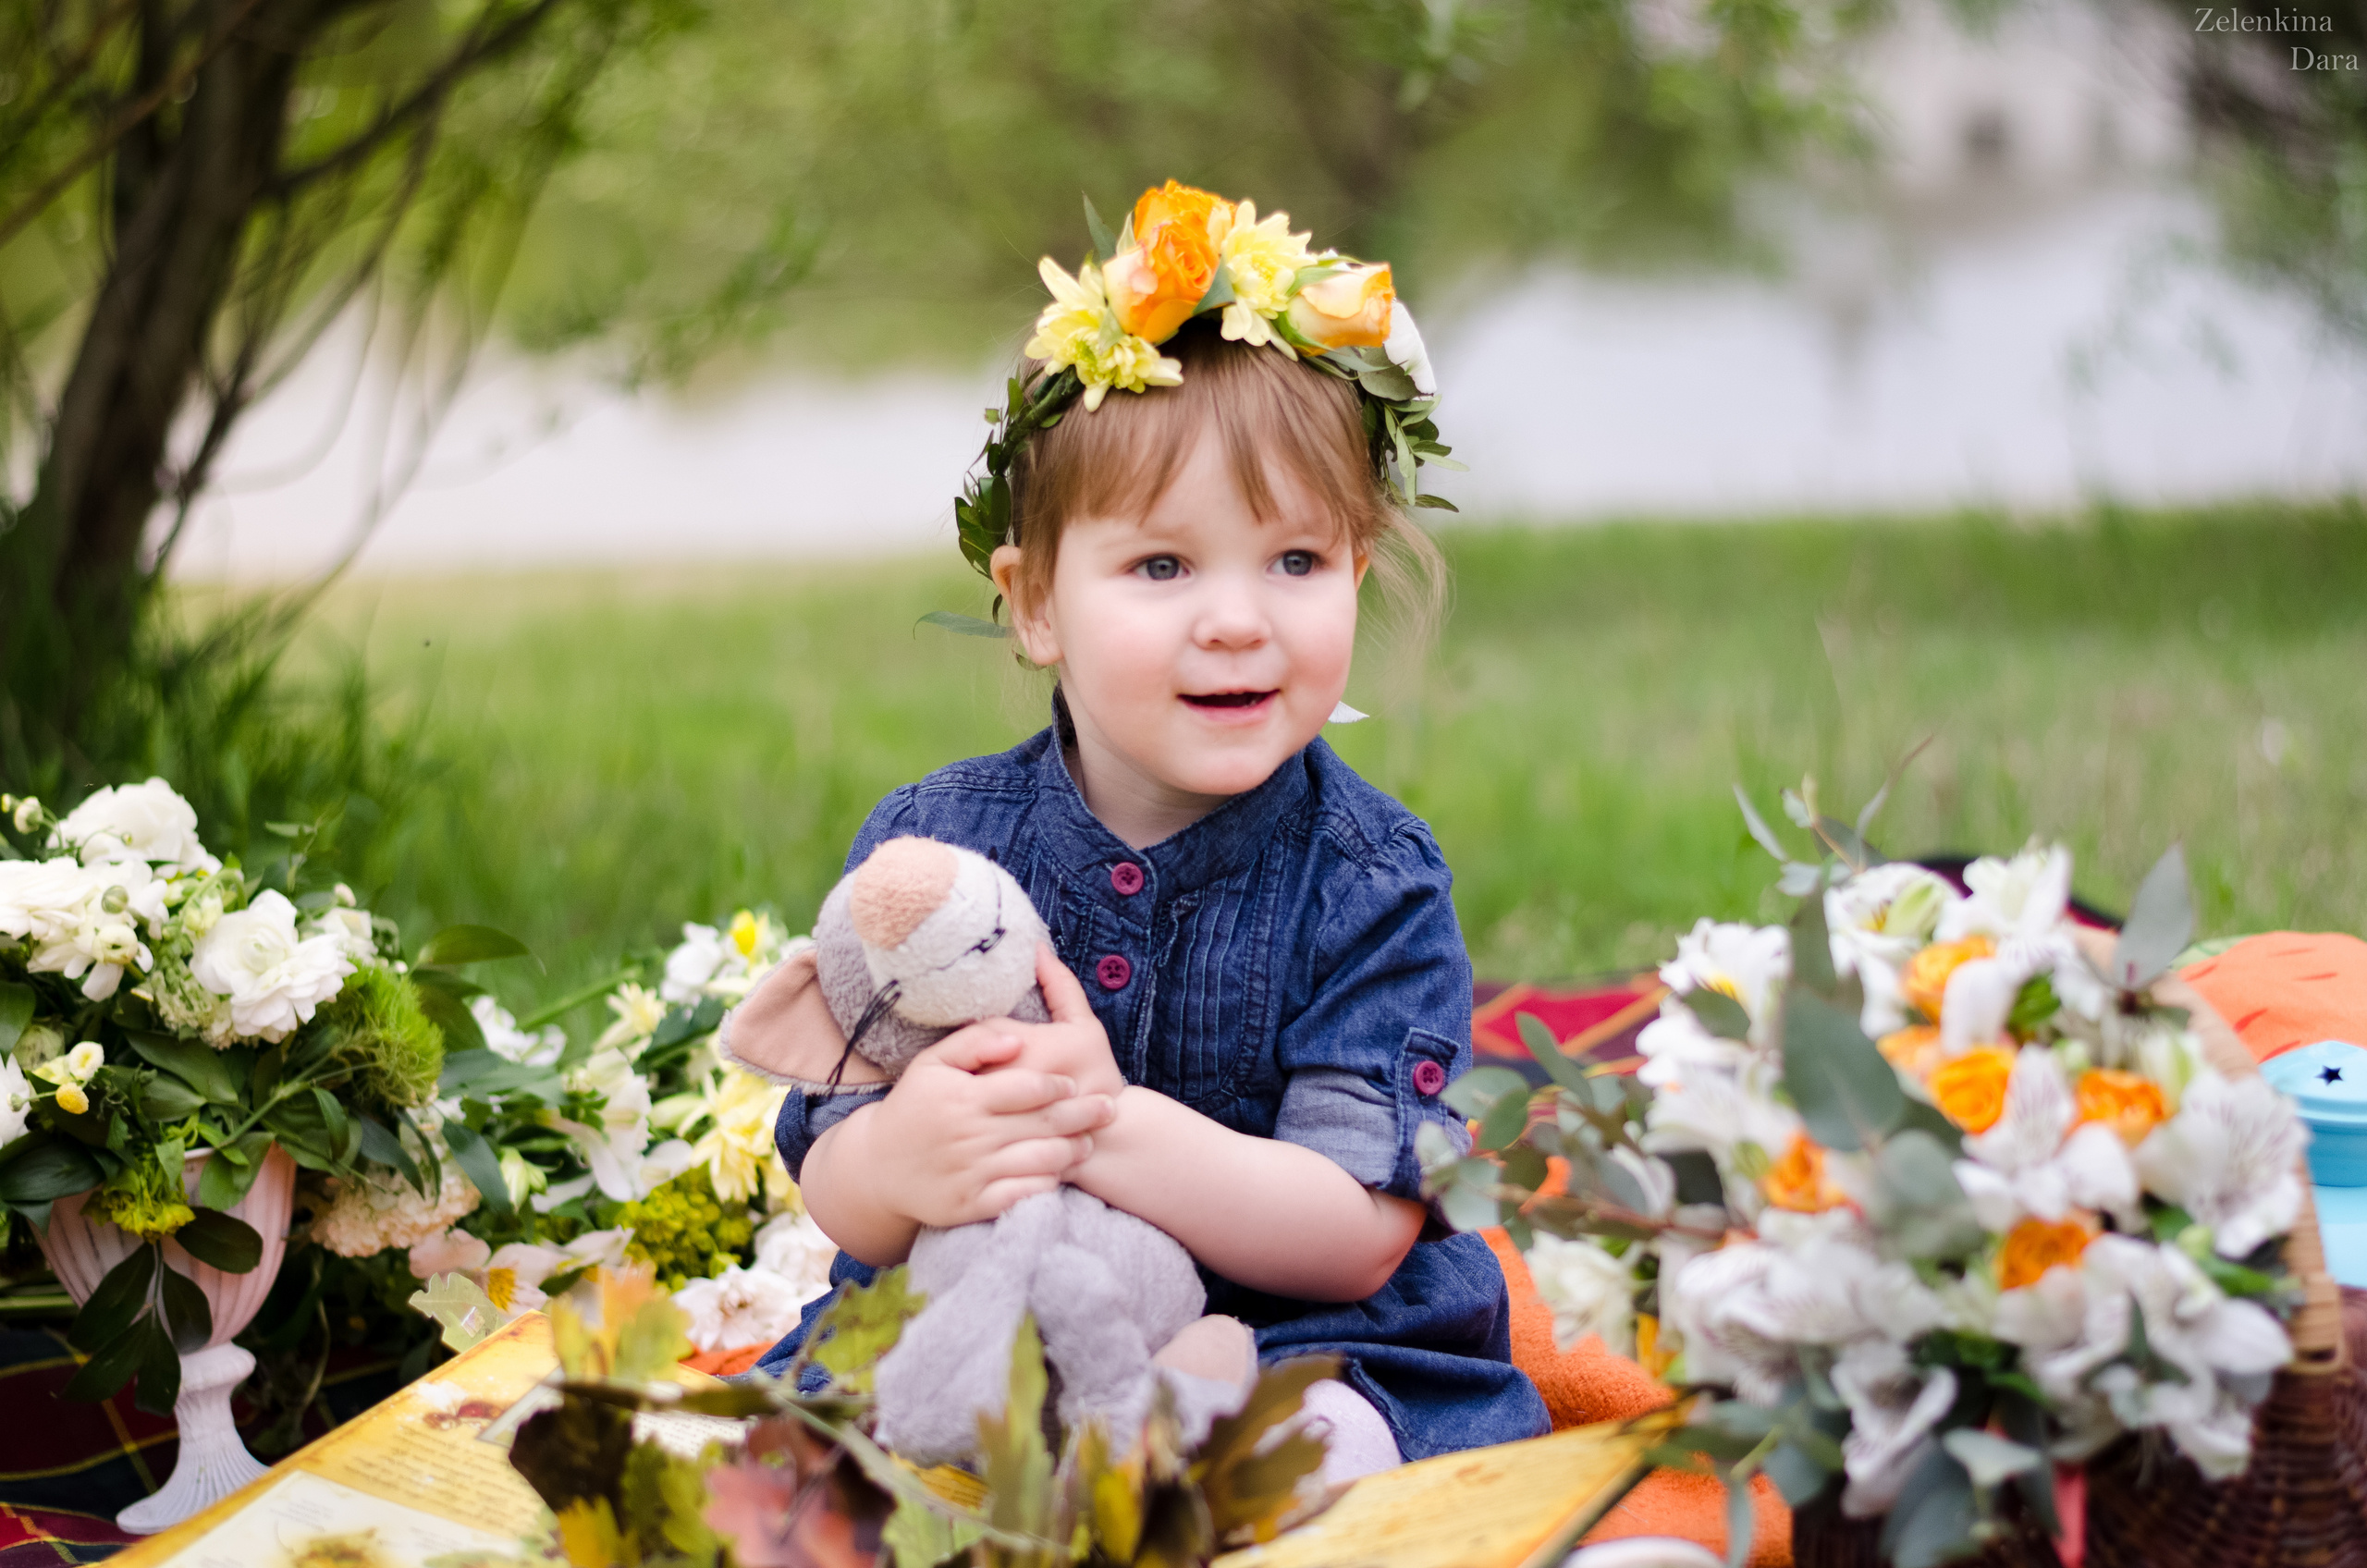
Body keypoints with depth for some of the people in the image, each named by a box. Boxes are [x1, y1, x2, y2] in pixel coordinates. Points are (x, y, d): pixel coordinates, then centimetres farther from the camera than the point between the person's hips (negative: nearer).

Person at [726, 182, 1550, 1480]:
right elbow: (836, 1201, -6)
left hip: (1297, 1348, -3)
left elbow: (1359, 1236, -16)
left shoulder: (1372, 883, -8)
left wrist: (1110, 1127, -33)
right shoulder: (930, 841, -2)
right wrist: (901, 1161, -32)